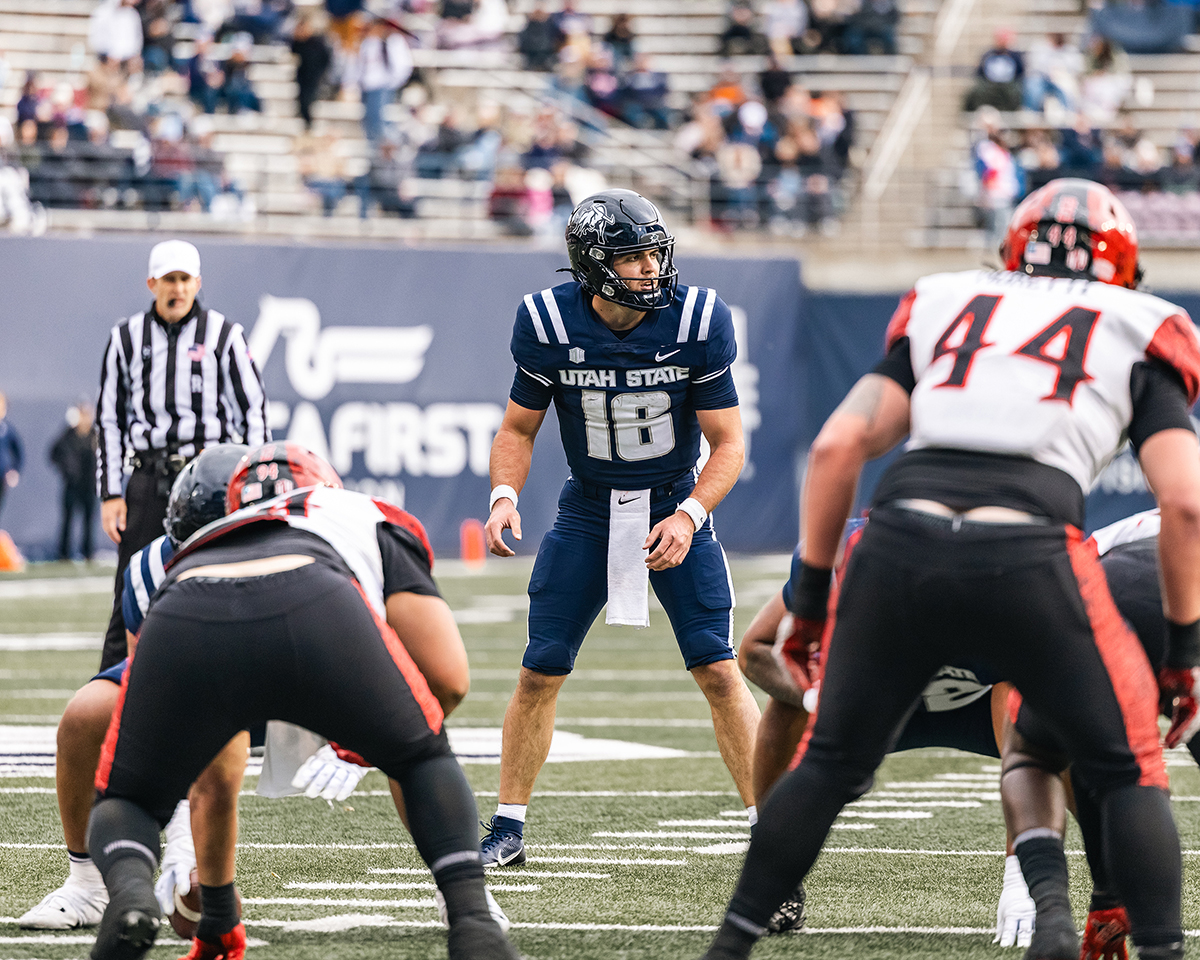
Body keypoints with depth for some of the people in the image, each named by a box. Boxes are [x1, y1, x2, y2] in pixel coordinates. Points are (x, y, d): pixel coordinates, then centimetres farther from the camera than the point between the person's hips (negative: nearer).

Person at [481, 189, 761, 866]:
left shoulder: (697, 323, -18)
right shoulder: (549, 326, -15)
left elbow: (729, 443, -11)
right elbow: (519, 430, -1)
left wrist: (688, 516, -25)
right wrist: (505, 496, -19)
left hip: (677, 507, -1)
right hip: (589, 509, 1)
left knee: (719, 671, -10)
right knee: (541, 672, -1)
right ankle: (508, 830, 12)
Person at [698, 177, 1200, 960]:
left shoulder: (944, 314, 25)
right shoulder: (1137, 340, 20)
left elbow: (837, 445, 15)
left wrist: (812, 593, 21)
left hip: (900, 543, 3)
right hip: (1027, 560, -3)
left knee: (831, 766, 22)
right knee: (1129, 774, 15)